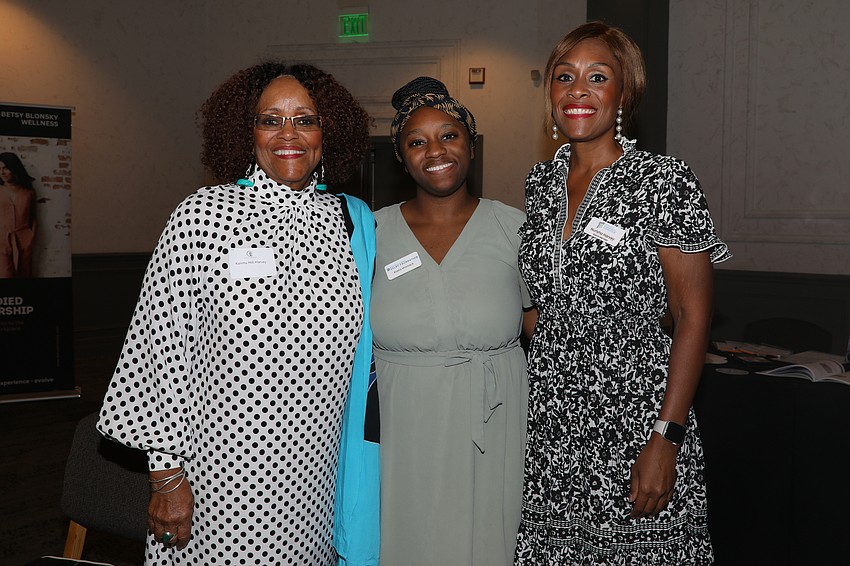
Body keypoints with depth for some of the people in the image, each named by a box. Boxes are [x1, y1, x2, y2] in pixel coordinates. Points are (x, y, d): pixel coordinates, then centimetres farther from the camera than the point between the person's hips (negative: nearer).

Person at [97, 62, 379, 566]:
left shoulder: (353, 221, 4)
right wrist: (167, 476, -8)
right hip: (221, 481, -3)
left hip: (314, 478, 3)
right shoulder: (203, 216, -7)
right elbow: (161, 348, -6)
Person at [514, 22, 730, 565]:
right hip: (549, 424, 5)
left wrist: (666, 439, -16)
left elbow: (693, 318, -11)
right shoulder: (542, 180, 8)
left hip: (636, 419, -5)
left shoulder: (664, 181, -10)